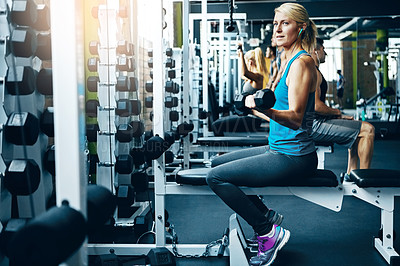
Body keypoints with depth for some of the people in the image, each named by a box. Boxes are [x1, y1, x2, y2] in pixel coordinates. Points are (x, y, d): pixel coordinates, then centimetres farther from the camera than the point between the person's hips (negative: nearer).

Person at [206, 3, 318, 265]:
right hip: (281, 149, 10)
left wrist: (266, 109, -42)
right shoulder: (291, 61, 13)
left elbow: (295, 118, -24)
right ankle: (265, 215, 18)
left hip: (293, 157, -10)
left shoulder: (302, 62, -15)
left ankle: (269, 232, -5)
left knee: (216, 177, -14)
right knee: (220, 162, 19)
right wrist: (256, 109, 34)